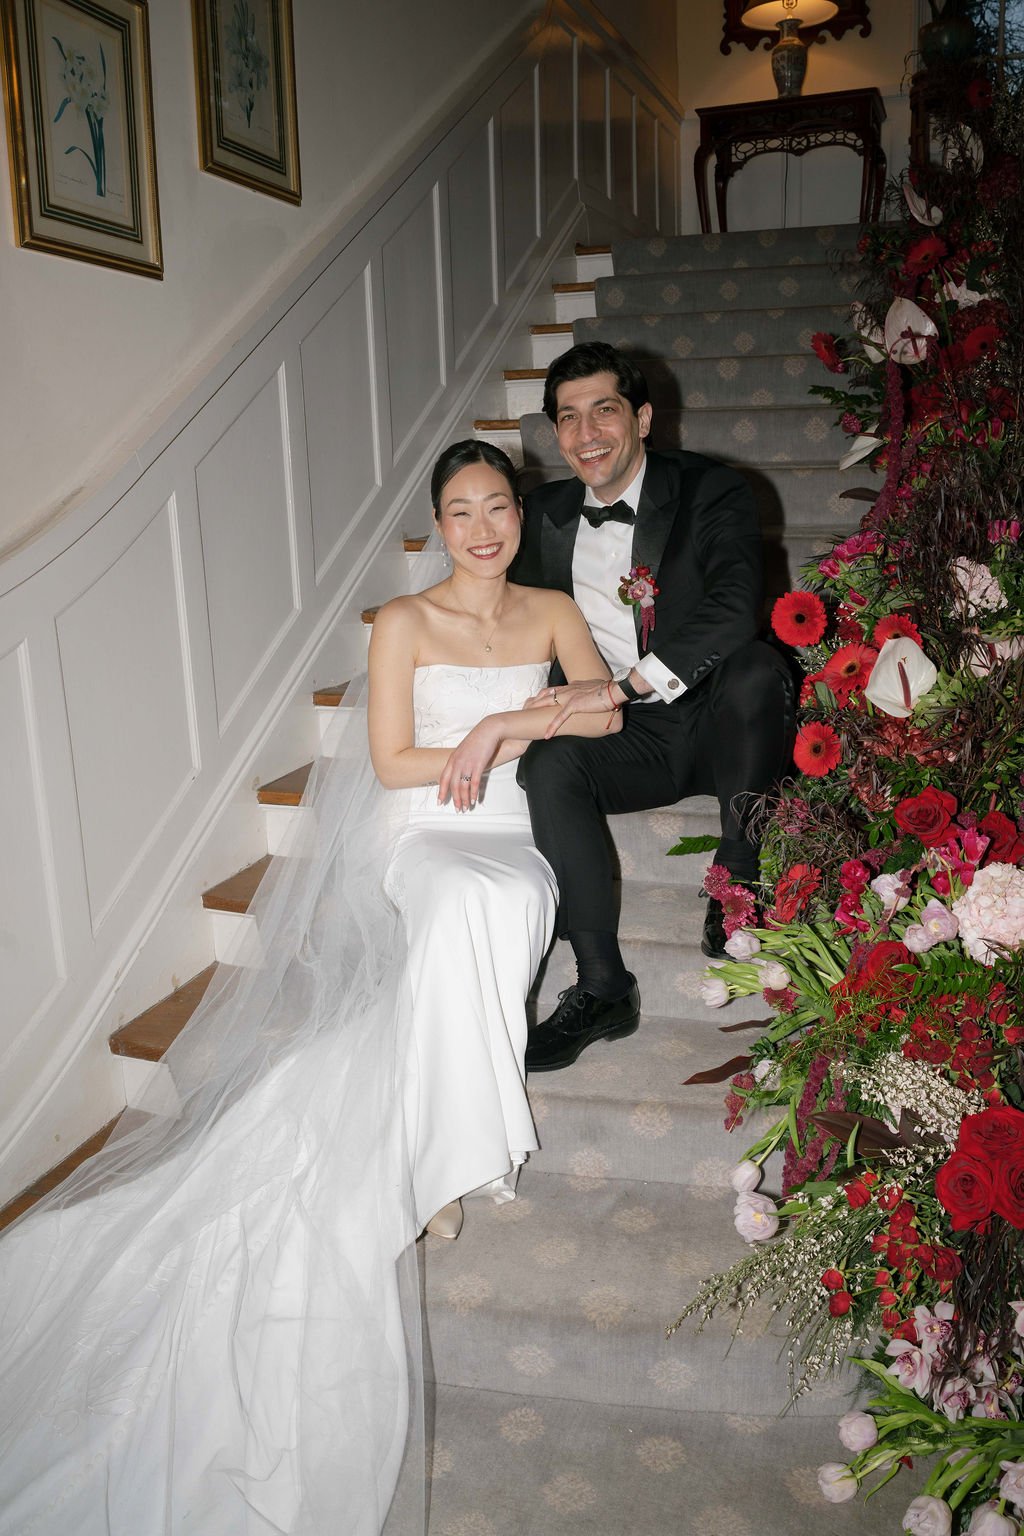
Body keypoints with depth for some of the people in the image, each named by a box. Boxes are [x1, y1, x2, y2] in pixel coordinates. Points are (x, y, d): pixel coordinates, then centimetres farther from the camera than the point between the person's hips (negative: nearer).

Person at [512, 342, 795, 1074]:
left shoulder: (710, 491, -6)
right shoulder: (548, 513, 9)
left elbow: (735, 608, -23)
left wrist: (619, 686, -30)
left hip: (715, 724, -3)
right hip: (631, 742, 3)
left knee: (755, 665, -34)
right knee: (549, 763, -26)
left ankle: (737, 887, -18)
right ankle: (602, 988, -20)